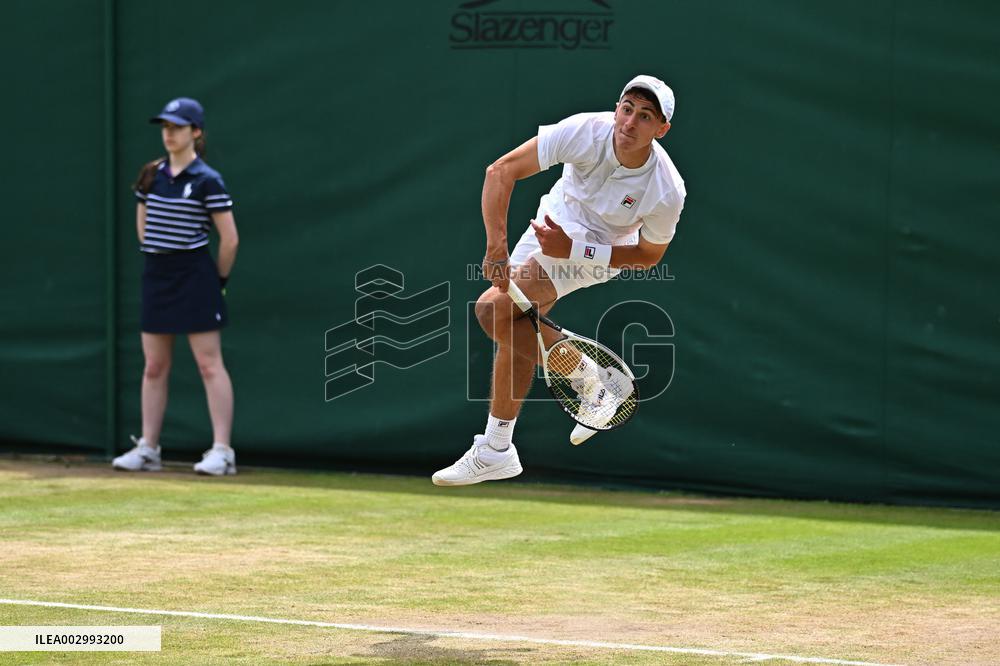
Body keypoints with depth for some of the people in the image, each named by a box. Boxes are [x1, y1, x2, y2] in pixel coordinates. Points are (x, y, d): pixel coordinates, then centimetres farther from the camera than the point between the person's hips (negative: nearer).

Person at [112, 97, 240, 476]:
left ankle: (222, 451, -6)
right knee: (154, 366, 9)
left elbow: (230, 239, -7)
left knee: (209, 363, -6)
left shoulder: (207, 181, -9)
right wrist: (158, 258, 14)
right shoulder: (152, 176, 8)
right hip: (156, 275, 6)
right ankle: (147, 448, 14)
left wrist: (218, 280, 0)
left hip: (193, 273, -6)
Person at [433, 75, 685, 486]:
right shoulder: (585, 132, -29)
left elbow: (649, 255, -14)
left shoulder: (667, 192, -31)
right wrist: (496, 245, -37)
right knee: (515, 330, 8)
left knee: (494, 310, -22)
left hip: (600, 247, -4)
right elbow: (502, 171, -26)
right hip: (554, 223, 4)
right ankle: (496, 451, 24)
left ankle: (585, 376, -2)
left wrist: (572, 250, -25)